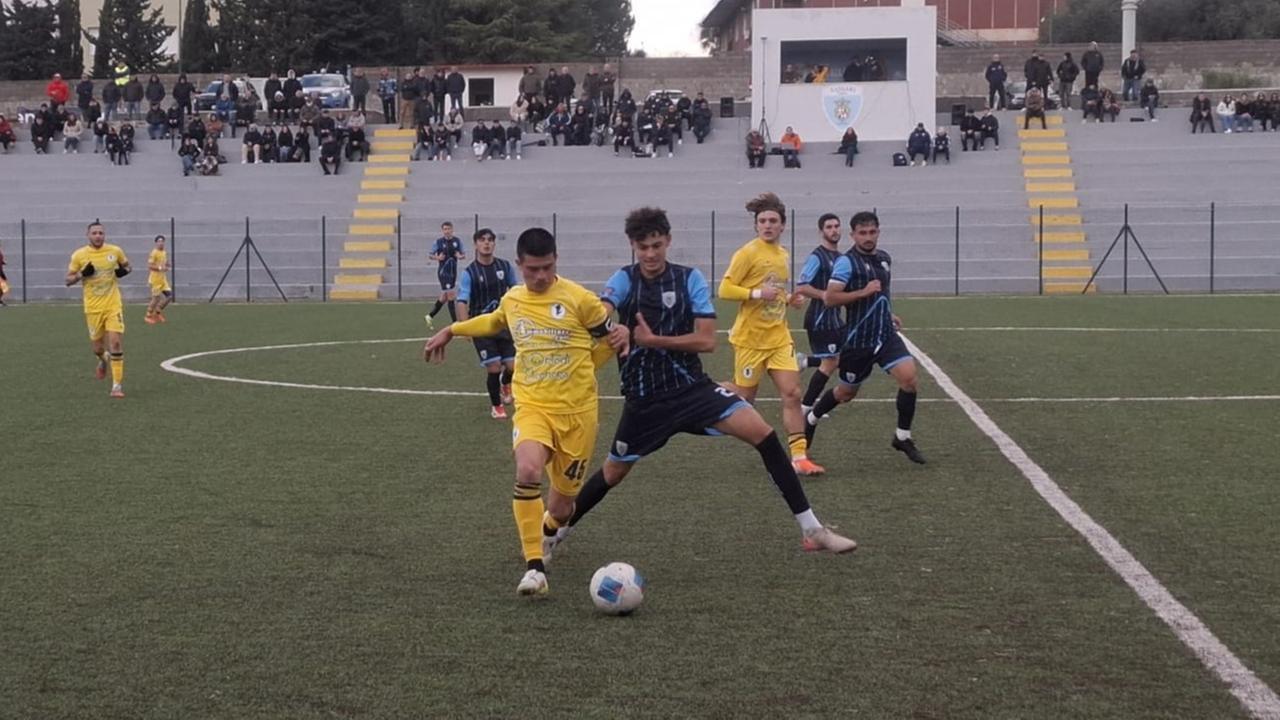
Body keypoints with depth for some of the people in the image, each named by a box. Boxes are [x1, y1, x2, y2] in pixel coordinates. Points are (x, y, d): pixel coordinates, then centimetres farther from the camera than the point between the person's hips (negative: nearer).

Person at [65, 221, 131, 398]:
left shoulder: (115, 251, -1)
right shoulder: (79, 255, -4)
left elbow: (127, 265, 17)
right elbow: (68, 280, 2)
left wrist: (124, 271, -7)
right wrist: (82, 274, -17)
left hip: (113, 305, -1)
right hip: (93, 308, 1)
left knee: (115, 342, -13)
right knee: (97, 346, 9)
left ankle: (117, 384, -6)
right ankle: (103, 360, 48)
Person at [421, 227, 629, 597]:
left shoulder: (578, 298, -6)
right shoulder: (512, 300, 6)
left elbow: (610, 337, 7)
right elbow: (493, 321, 31)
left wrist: (619, 338, -15)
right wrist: (450, 331, 33)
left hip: (578, 410, -1)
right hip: (532, 407, 1)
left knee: (562, 503, 7)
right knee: (528, 471, -30)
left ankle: (550, 527, 47)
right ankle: (534, 567, -25)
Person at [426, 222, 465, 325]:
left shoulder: (457, 241, 5)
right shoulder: (438, 242, -5)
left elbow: (464, 255, 10)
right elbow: (431, 255, 2)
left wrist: (460, 256, -13)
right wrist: (437, 257, -19)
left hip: (453, 272, 5)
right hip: (443, 272, -5)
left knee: (444, 297, 14)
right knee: (450, 295, -11)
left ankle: (430, 316, 31)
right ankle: (455, 323, -9)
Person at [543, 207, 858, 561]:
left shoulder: (690, 279, -4)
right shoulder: (624, 280, -6)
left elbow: (707, 340, -11)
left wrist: (654, 339, -18)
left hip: (692, 386, 0)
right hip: (644, 396, 0)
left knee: (762, 432, -17)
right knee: (613, 473, 9)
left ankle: (811, 530, -13)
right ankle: (553, 530, 35)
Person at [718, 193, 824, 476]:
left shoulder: (782, 254, 12)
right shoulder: (748, 253, -11)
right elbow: (725, 290, -14)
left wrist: (789, 301, 7)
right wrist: (757, 293, -24)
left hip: (778, 337, 6)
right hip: (751, 338, -6)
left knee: (792, 393, -5)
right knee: (745, 396, 4)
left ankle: (799, 456, -4)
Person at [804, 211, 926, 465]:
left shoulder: (885, 258, 9)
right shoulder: (847, 262, -14)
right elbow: (830, 298, -22)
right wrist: (864, 292, -26)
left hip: (886, 335, 5)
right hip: (858, 339, -5)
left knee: (909, 377, -15)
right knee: (847, 392, 10)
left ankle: (902, 437, -1)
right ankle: (811, 419, 39)